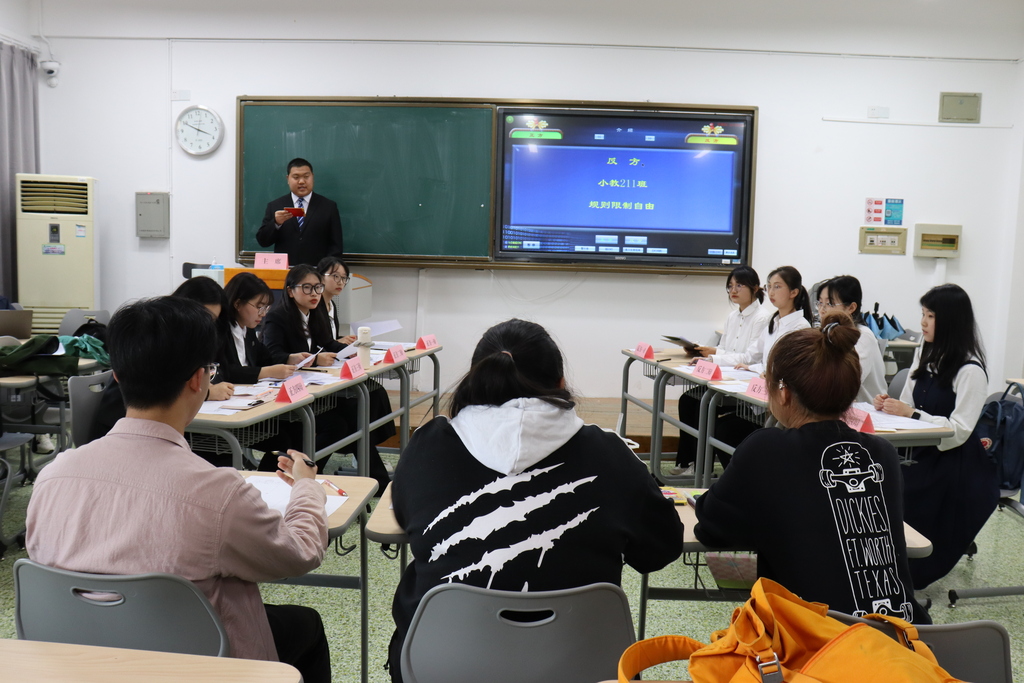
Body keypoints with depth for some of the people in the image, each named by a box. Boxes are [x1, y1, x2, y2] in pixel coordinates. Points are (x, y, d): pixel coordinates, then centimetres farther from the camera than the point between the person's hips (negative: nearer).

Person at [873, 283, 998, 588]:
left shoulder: (970, 371, -14)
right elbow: (908, 405, 13)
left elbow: (959, 431, -18)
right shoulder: (924, 356, 9)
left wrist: (911, 414, -24)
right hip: (922, 454, 6)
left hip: (954, 464, -6)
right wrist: (889, 404, -9)